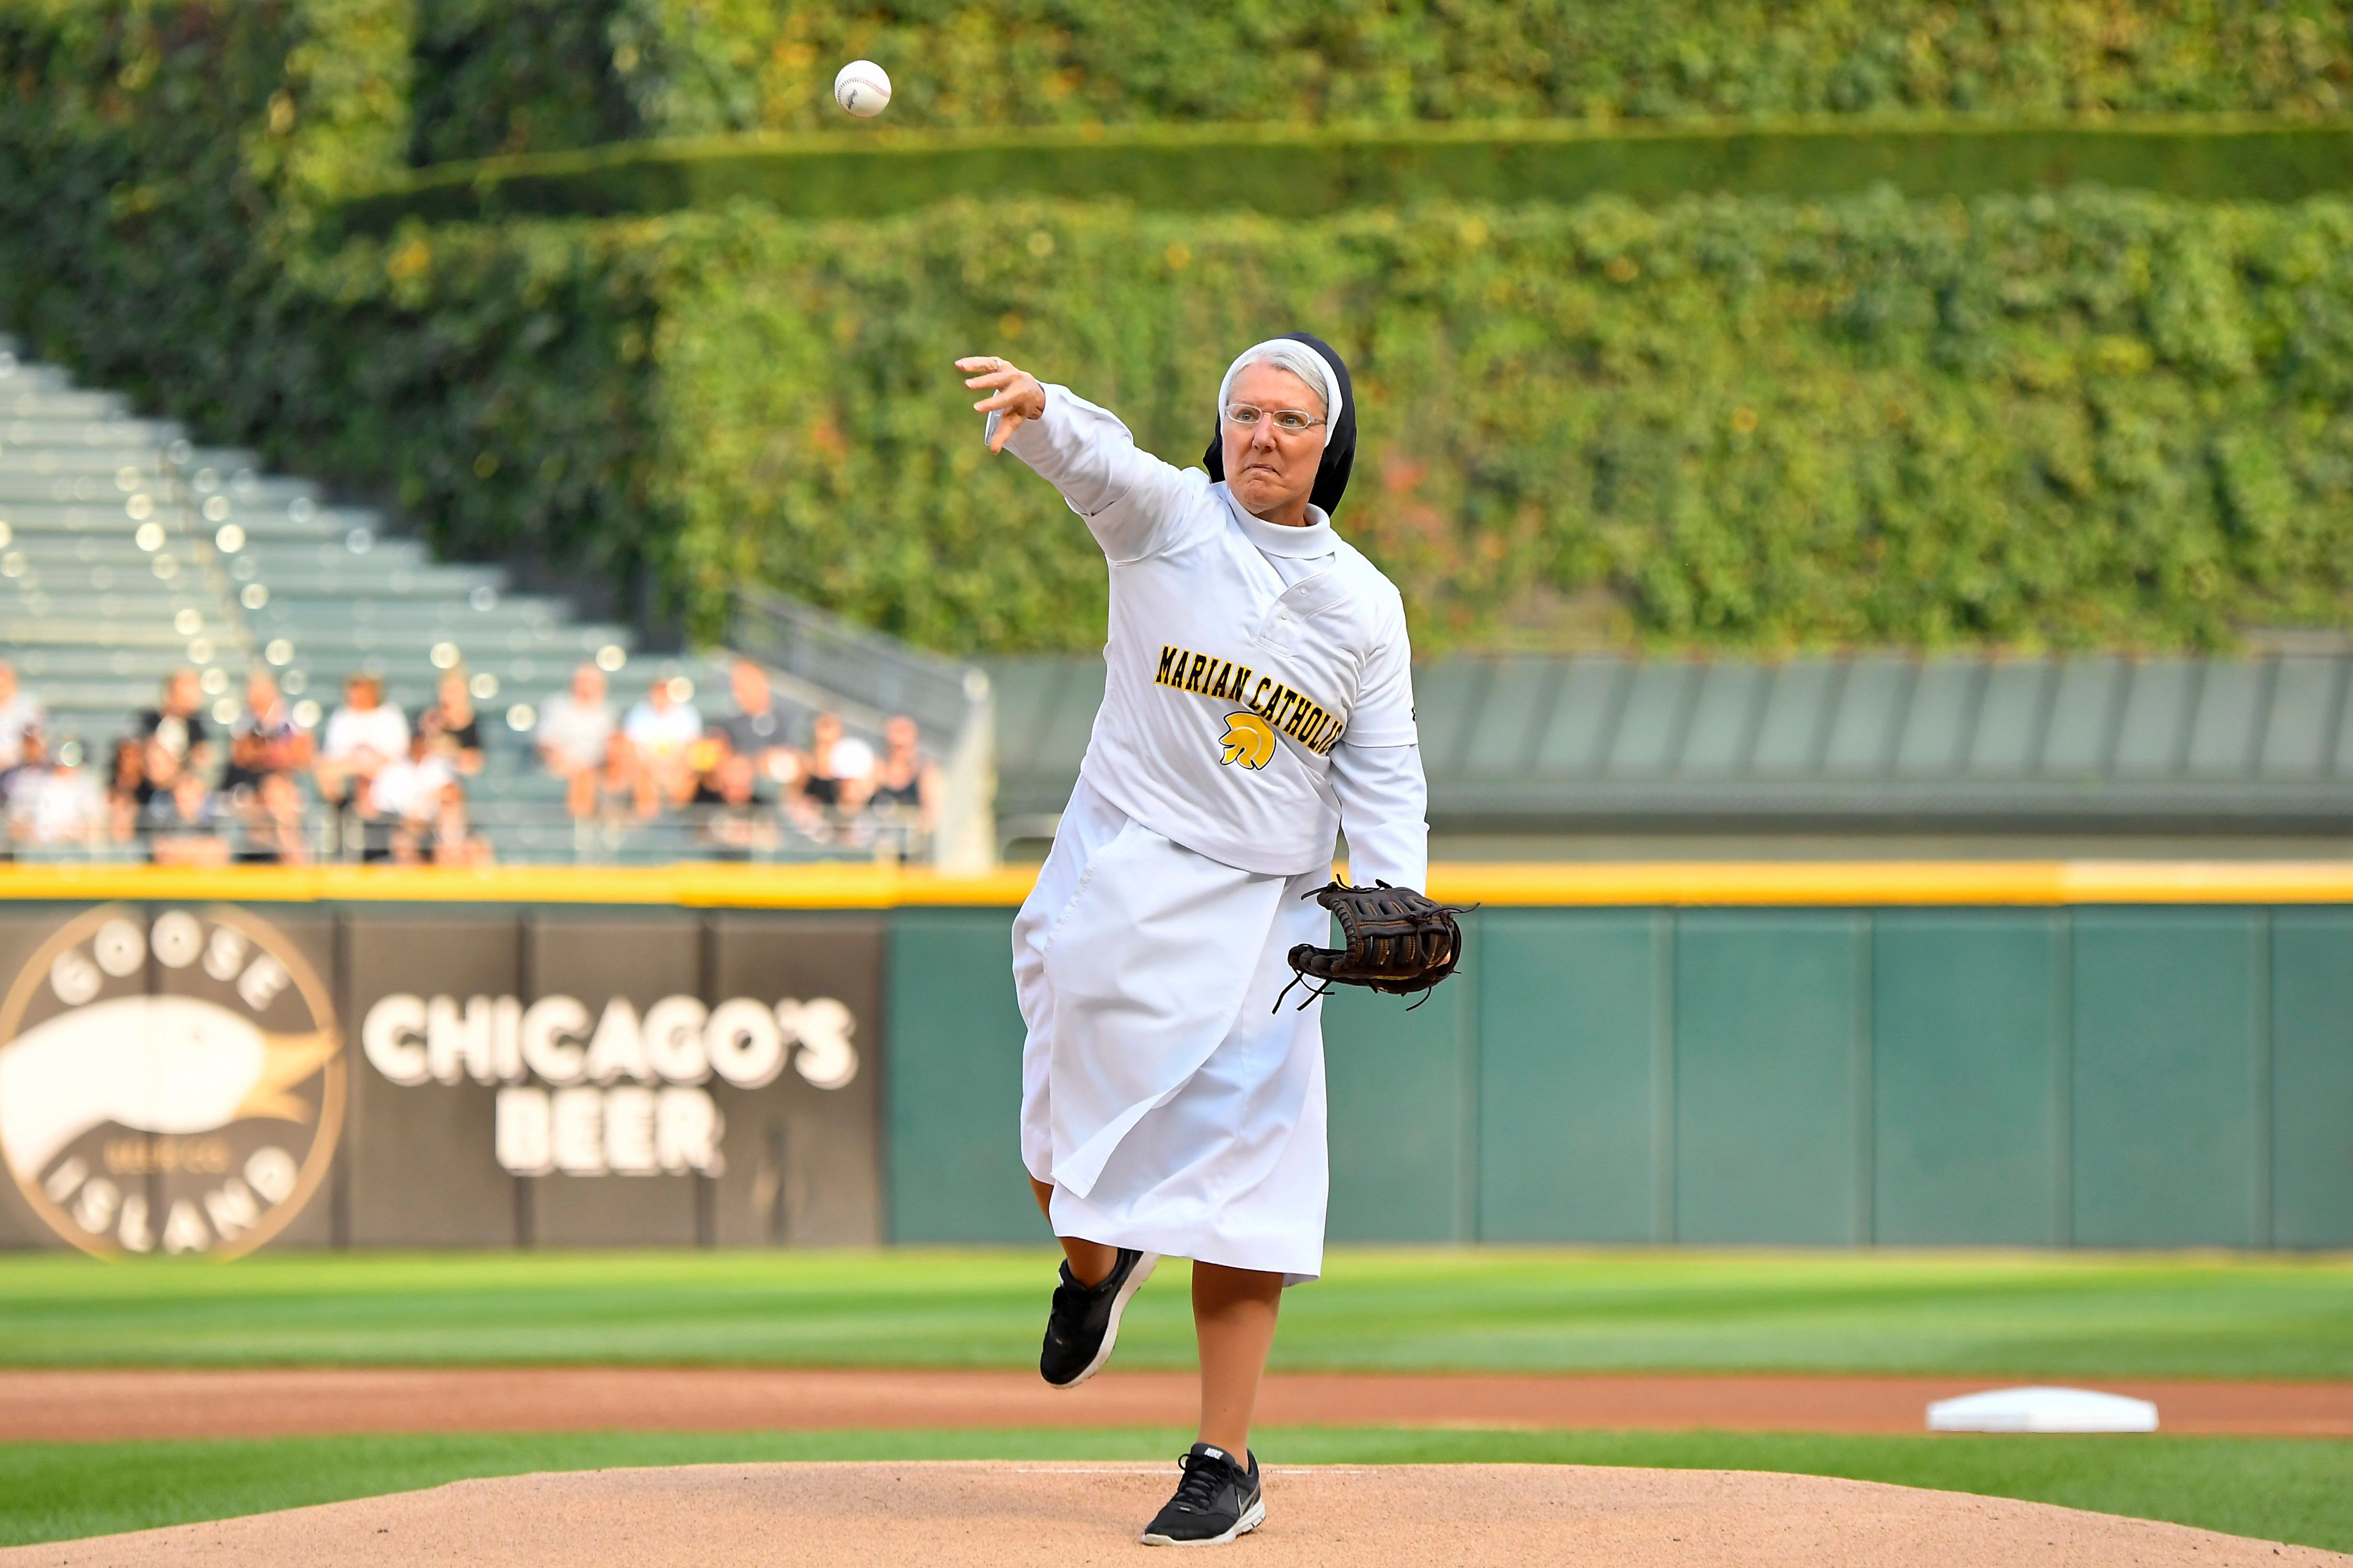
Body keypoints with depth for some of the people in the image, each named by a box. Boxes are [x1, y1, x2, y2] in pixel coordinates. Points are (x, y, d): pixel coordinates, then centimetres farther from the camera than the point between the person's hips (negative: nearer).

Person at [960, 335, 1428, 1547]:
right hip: (1116, 893, -1)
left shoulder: (1366, 604, 9)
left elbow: (1383, 778, 9)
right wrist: (1039, 410, -45)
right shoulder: (1165, 518, 1)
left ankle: (1224, 1465, 2)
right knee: (1068, 1147, -5)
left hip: (1262, 920, 1)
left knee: (1242, 1180, -5)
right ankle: (1095, 1262, 33)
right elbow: (1100, 460, -21)